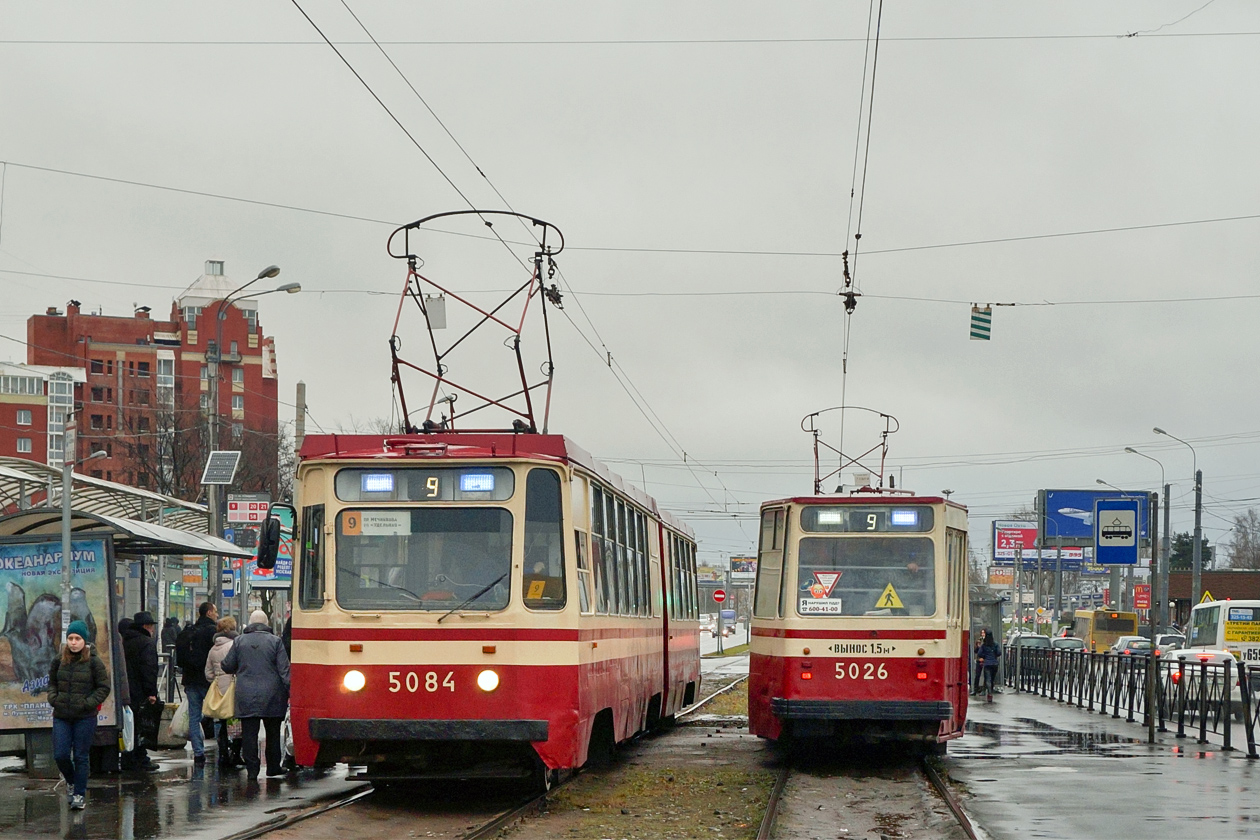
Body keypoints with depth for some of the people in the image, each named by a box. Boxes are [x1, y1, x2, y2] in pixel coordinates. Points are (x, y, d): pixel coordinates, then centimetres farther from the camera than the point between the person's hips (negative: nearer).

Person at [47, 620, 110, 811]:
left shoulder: (94, 661, -6)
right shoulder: (59, 661, 4)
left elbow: (104, 687, -2)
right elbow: (52, 682, 18)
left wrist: (89, 703, -11)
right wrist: (53, 698, 1)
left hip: (85, 717, -3)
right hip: (61, 716, 3)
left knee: (81, 757, 2)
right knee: (60, 755, 0)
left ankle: (79, 795, 13)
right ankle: (70, 780, 30)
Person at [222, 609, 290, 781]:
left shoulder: (239, 641, 3)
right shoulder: (275, 641, -2)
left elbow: (227, 666, 8)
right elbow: (284, 670, -5)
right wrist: (289, 691, -2)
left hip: (246, 695, 0)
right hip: (271, 695, 0)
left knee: (249, 733, 1)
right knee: (273, 732, 13)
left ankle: (252, 769, -3)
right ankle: (273, 767, 20)